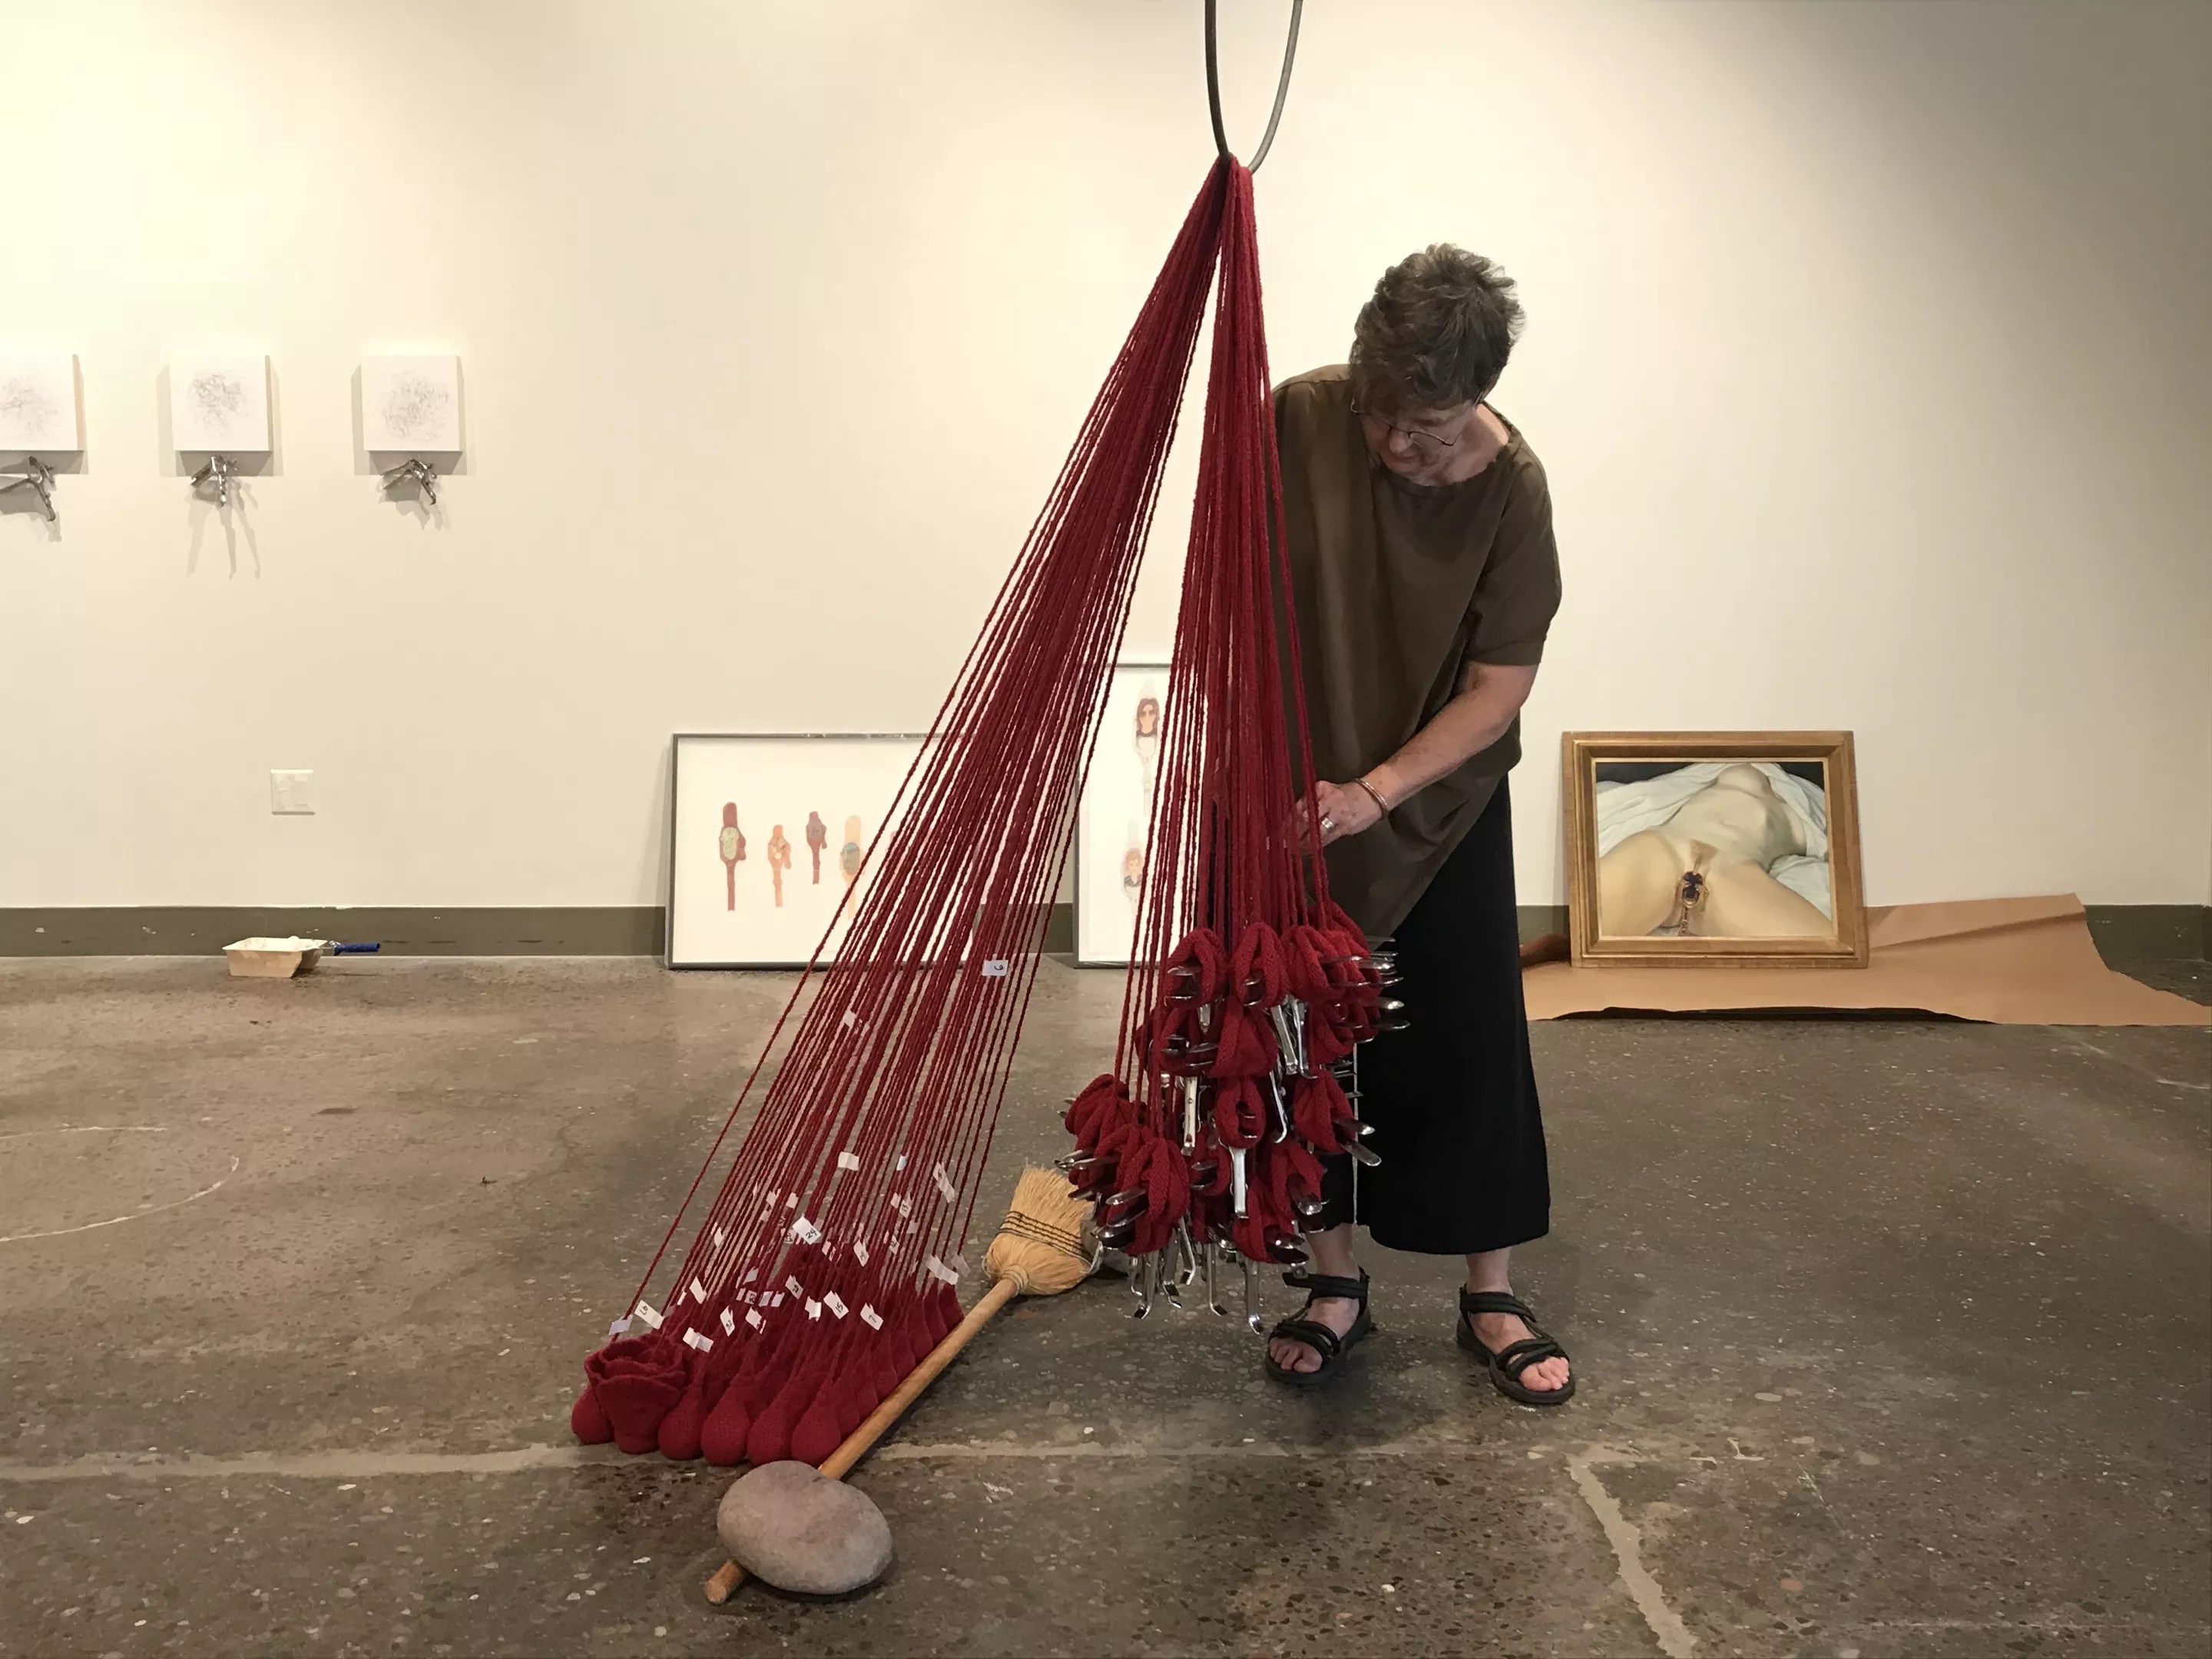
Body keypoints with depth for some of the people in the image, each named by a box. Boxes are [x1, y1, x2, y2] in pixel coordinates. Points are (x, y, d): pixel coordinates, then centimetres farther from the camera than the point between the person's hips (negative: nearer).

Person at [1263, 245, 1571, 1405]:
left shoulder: (1509, 485, -17)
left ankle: (1490, 1292, 20)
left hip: (1444, 799, -1)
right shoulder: (1299, 419, -15)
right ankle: (1334, 1282, 23)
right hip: (1297, 789, 1)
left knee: (1469, 1038, 4)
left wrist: (1377, 792, -26)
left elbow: (1499, 687, -16)